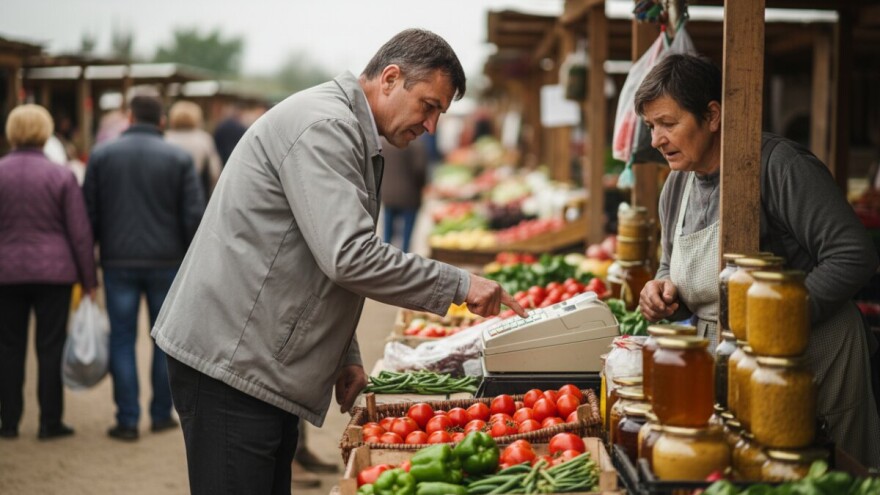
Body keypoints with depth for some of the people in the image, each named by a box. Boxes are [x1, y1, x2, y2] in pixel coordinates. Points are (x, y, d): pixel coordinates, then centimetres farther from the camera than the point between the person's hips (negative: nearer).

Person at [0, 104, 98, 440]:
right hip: (54, 272, -1)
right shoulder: (61, 176, -5)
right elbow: (80, 232, -4)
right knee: (51, 346, 4)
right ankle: (50, 422, 7)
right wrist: (89, 278, 3)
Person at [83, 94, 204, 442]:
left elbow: (89, 214, 2)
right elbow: (194, 216, -4)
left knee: (122, 340, 5)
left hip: (118, 262, 0)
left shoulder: (101, 155, 2)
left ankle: (127, 420, 3)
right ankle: (161, 415, 16)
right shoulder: (179, 159, -1)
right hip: (167, 262, 0)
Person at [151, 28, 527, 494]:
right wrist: (458, 284, -15)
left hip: (265, 368, 10)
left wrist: (346, 356, 16)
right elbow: (350, 258, -23)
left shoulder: (349, 135, 19)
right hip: (230, 363, -10)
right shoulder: (323, 125, -15)